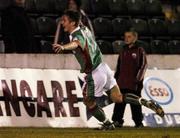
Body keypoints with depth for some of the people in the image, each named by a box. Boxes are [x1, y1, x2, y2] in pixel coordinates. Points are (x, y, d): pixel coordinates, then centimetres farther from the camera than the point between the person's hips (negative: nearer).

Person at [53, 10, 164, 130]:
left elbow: (76, 43, -47)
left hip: (94, 74, -9)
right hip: (103, 67, 9)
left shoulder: (77, 35, -21)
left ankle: (107, 124, 17)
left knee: (89, 101, 10)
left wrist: (63, 47, -66)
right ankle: (147, 103, 0)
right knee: (118, 98, 11)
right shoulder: (84, 30, 6)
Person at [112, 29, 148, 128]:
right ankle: (117, 121, 3)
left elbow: (143, 65, -5)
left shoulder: (139, 51, 0)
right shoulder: (123, 52, 17)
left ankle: (138, 122, 8)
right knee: (119, 103, 1)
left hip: (134, 84, -5)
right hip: (122, 83, 5)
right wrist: (115, 78, 14)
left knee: (135, 104, 1)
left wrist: (138, 78, -13)